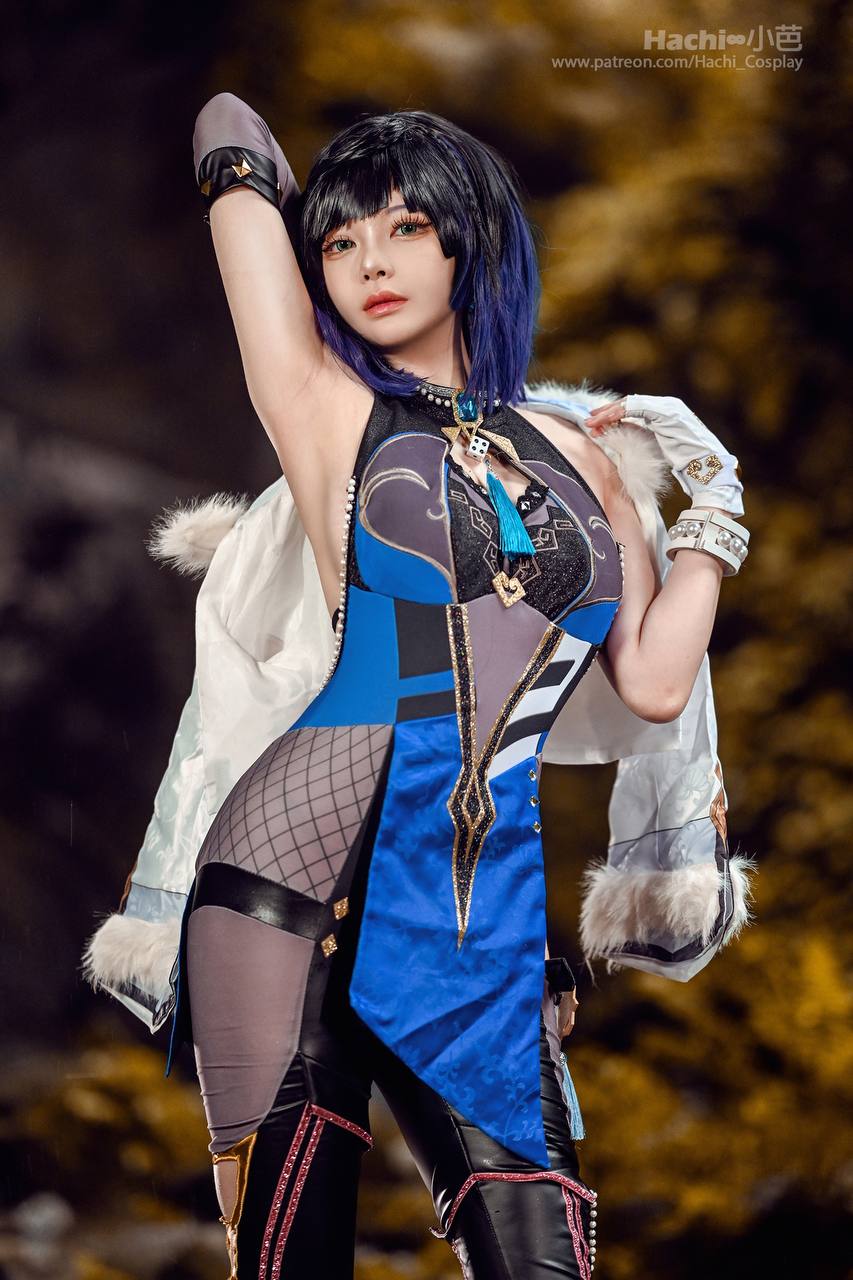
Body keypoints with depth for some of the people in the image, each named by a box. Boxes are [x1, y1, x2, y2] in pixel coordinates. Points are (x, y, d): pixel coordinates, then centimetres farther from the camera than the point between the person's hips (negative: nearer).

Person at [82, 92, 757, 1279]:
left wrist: (711, 499, 20)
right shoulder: (330, 413, 7)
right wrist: (241, 165, 31)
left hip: (489, 914, 3)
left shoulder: (574, 454, 18)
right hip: (309, 873, -3)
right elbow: (234, 140, 10)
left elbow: (657, 683, 14)